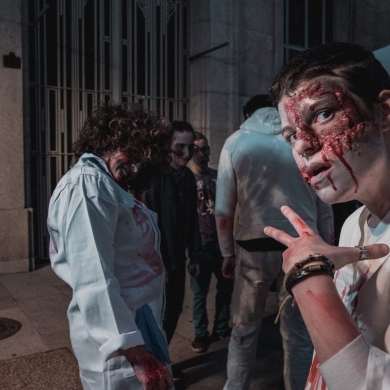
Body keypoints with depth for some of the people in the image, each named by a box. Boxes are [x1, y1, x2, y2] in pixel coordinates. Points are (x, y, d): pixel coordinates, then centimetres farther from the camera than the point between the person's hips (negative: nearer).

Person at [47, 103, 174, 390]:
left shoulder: (105, 186, 12)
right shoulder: (88, 183, -18)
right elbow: (93, 280, -27)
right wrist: (136, 354, -27)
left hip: (135, 324, 10)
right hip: (117, 339, -10)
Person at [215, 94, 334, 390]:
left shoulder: (236, 142, -1)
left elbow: (224, 208, -5)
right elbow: (324, 207, 2)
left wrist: (227, 252, 5)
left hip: (253, 248, 0)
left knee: (244, 330, 16)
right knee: (299, 335, 12)